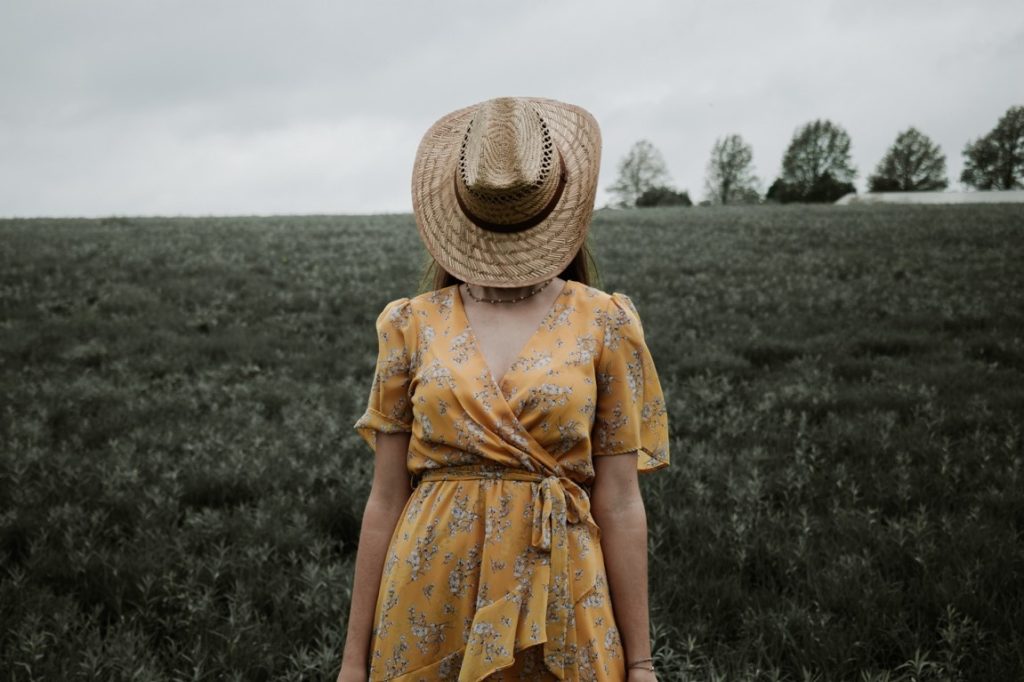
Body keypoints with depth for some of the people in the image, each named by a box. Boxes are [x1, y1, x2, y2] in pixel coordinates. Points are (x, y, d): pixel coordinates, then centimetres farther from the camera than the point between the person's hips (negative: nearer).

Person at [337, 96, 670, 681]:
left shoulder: (603, 323, -1)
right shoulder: (414, 325, 1)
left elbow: (619, 502, -1)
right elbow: (386, 499, 2)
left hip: (559, 607, -1)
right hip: (430, 609, 1)